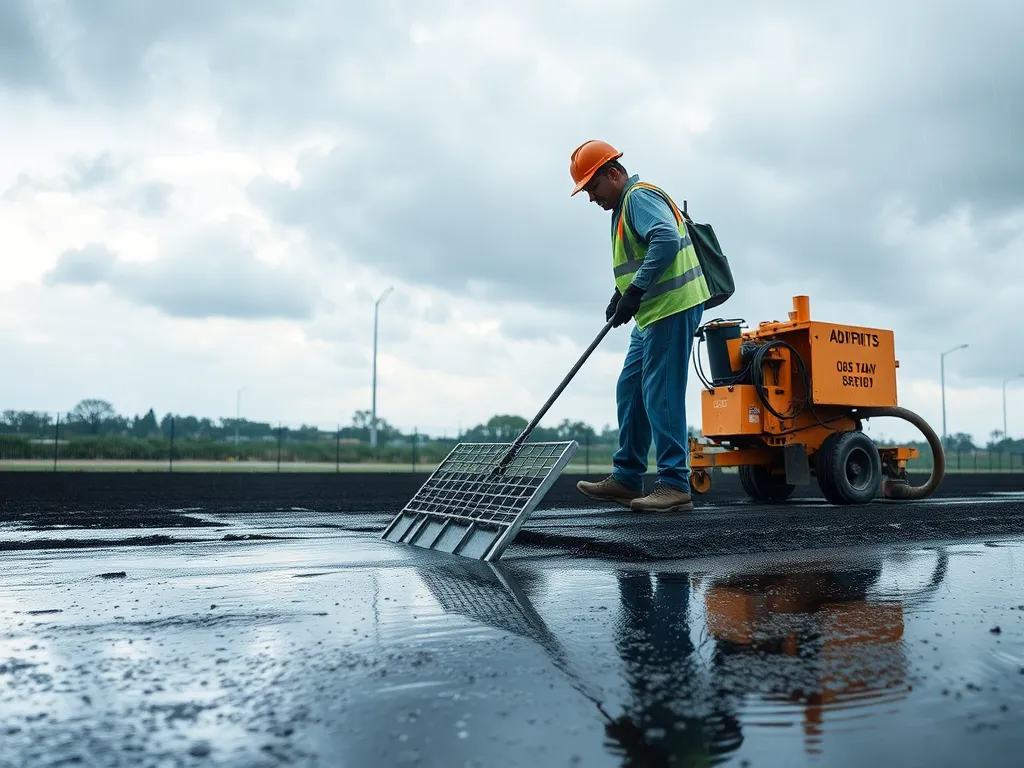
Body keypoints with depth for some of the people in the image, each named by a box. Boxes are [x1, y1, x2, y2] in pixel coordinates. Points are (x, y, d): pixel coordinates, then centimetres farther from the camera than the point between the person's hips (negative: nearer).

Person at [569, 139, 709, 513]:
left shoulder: (640, 196, -9)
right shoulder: (625, 206, 23)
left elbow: (666, 241, -26)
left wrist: (634, 291, -26)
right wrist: (620, 296, 11)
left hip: (672, 307, -11)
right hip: (654, 313, 11)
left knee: (661, 395, -10)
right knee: (630, 392, 12)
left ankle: (675, 486, -5)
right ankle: (626, 478, 18)